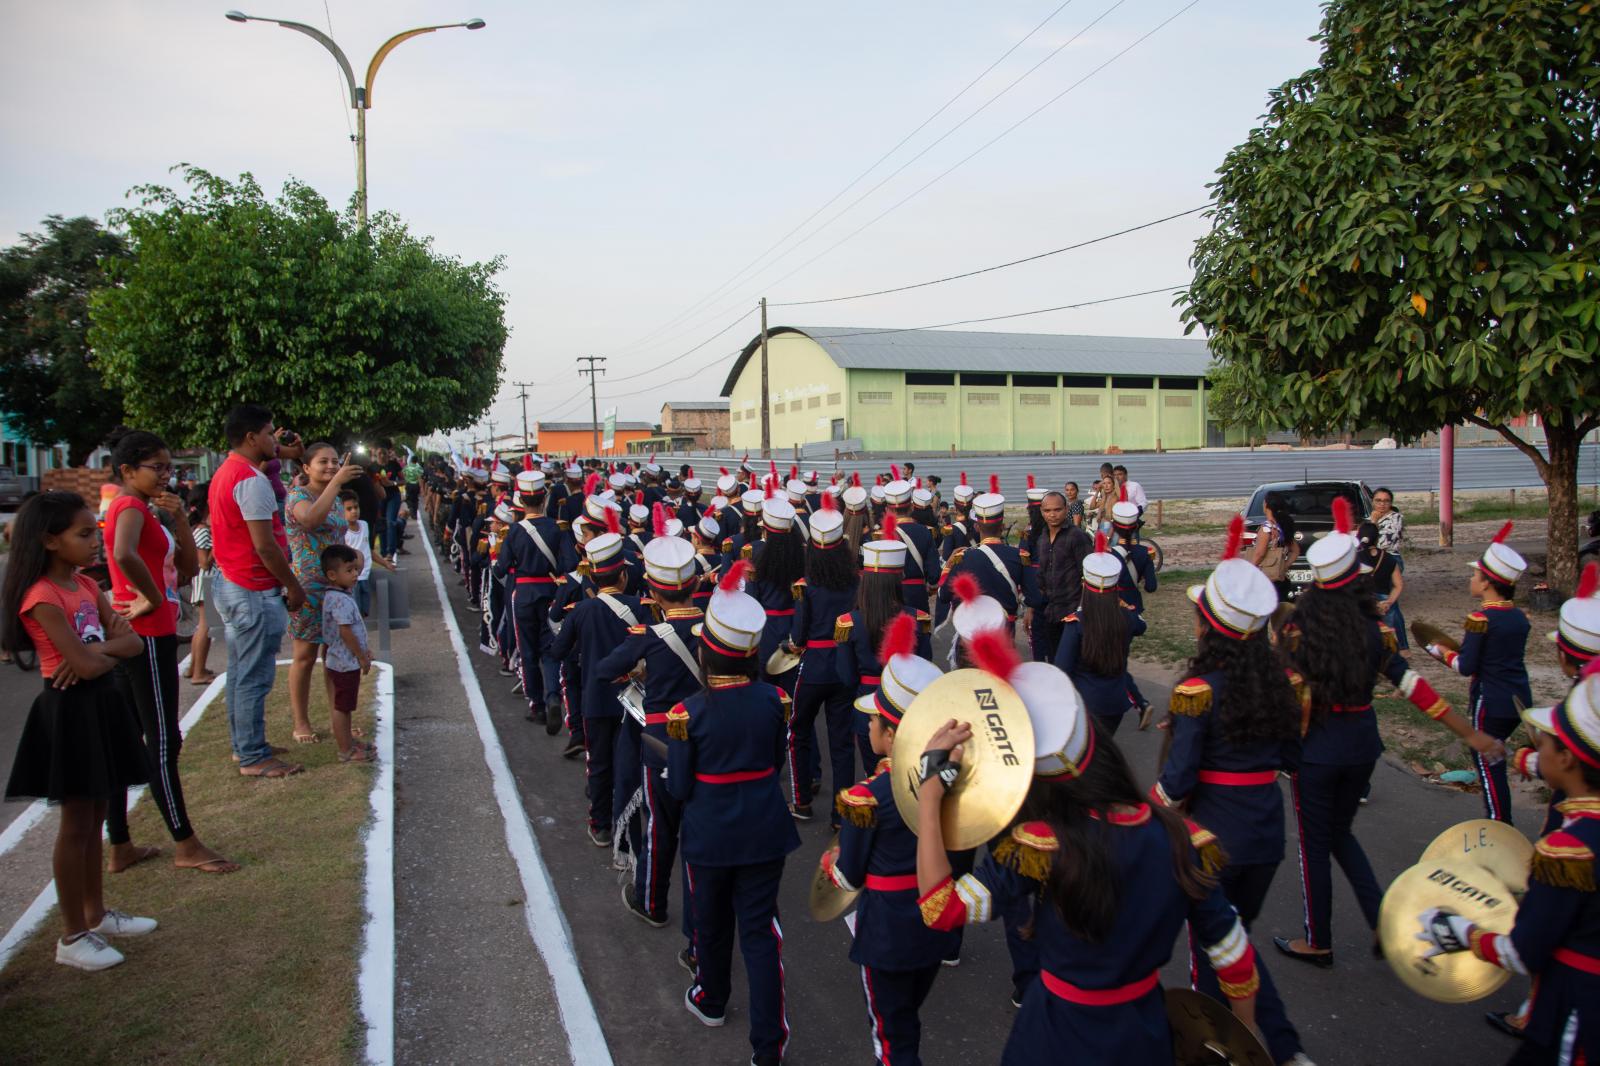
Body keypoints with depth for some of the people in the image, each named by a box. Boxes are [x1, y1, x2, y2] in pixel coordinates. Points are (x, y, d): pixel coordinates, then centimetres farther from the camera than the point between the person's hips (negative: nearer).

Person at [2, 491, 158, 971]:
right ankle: (72, 937, 12)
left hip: (99, 704, 8)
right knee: (76, 825, 0)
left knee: (94, 818, 17)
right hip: (69, 711, -8)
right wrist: (111, 646, -2)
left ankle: (96, 914, 31)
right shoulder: (42, 597, -18)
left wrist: (96, 650, -15)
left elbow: (133, 642, 4)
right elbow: (87, 665, -22)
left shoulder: (86, 586, 7)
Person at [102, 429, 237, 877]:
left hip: (140, 637, 10)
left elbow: (188, 565, 13)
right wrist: (154, 598, -21)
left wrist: (180, 517, 1)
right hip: (147, 637, -10)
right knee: (164, 741, -2)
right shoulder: (131, 507, -13)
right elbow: (124, 555, -36)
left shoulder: (143, 509, 15)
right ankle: (185, 845, 7)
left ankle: (119, 847, 21)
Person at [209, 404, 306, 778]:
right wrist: (293, 586, -13)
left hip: (230, 583, 11)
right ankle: (253, 757, 5)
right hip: (255, 592, -11)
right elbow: (264, 545, -21)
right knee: (255, 677, -3)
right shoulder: (252, 481, -20)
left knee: (242, 672, 18)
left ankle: (245, 744, 29)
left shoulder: (225, 474, 12)